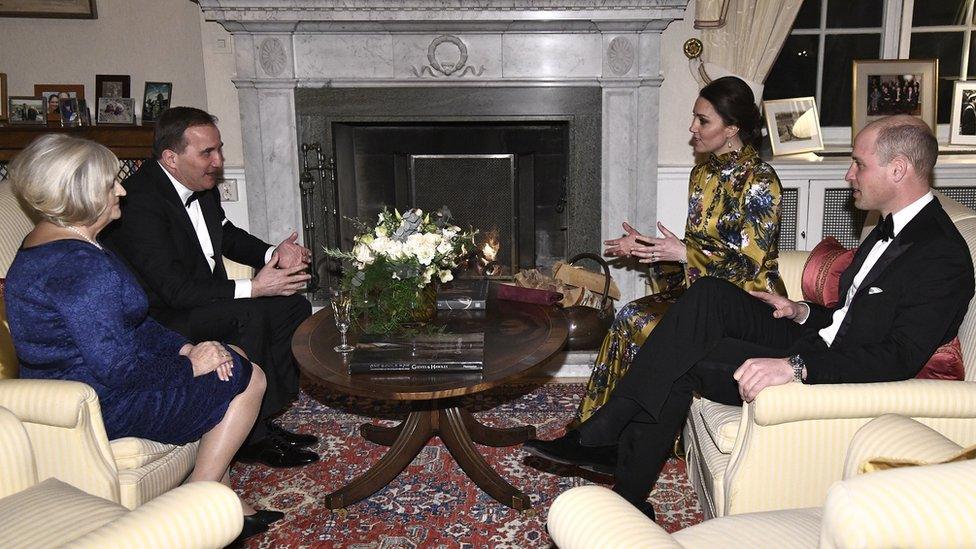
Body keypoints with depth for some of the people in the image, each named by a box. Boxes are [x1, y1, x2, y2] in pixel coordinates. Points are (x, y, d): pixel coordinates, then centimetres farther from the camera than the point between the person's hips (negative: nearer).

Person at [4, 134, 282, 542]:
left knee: (229, 357, 17)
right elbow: (118, 368, -29)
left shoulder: (48, 242, 8)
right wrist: (189, 365, -14)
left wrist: (184, 347, -1)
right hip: (101, 406, -11)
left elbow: (129, 323, 11)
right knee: (247, 379, -2)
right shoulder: (80, 265, -27)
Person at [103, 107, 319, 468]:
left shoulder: (201, 186, 1)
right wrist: (253, 288, -30)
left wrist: (272, 254, -1)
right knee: (249, 316, -30)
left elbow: (227, 235, 19)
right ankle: (249, 437, -17)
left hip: (207, 299, 9)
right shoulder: (140, 201, -26)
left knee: (293, 306, 1)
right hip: (158, 320, -9)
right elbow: (174, 289, -29)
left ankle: (263, 416, 4)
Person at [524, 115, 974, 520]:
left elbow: (901, 356, -28)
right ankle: (604, 431, -15)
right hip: (813, 347, 9)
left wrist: (796, 366, -37)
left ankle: (627, 500, -5)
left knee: (681, 362, -20)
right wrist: (803, 312, 5)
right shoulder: (893, 230, 16)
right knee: (709, 295, -13)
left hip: (833, 377, -9)